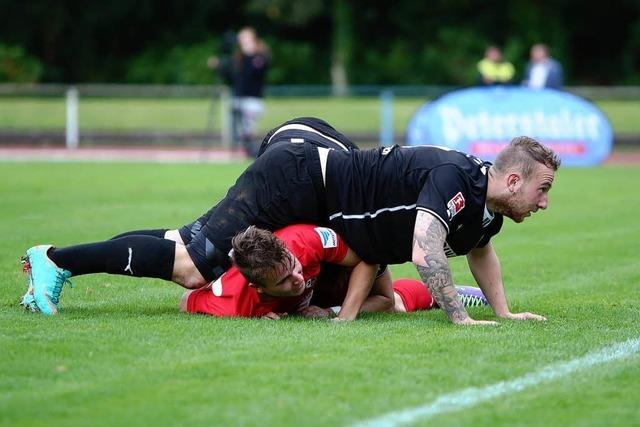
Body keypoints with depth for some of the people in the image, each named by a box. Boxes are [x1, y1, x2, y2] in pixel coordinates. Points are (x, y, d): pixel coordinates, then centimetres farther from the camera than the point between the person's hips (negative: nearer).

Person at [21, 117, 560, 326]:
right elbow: (425, 252, -36)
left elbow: (481, 251, 28)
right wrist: (460, 318, -31)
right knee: (192, 268, -11)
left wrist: (503, 311, 21)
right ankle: (57, 259, -1)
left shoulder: (485, 211, 6)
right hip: (298, 177, -9)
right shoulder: (454, 178, -24)